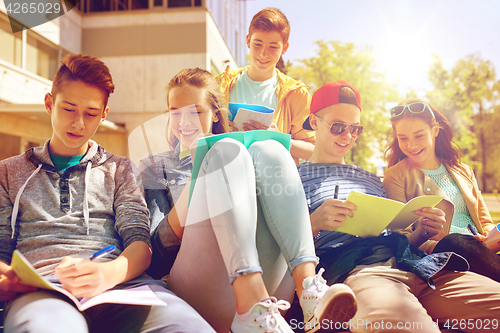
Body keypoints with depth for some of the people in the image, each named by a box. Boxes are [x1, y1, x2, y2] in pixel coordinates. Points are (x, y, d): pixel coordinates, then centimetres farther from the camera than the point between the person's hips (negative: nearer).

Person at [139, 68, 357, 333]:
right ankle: (252, 304, -37)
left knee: (266, 150, -12)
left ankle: (308, 284, -31)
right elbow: (153, 254, 11)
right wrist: (186, 204, -6)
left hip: (269, 281, 2)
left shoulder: (235, 154, 29)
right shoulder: (155, 166, 24)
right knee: (227, 150, -17)